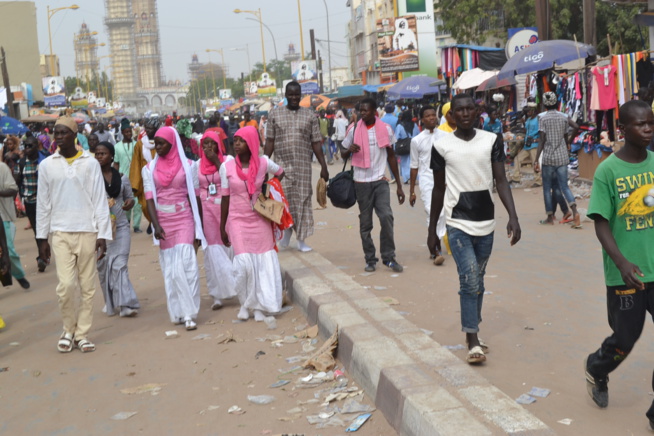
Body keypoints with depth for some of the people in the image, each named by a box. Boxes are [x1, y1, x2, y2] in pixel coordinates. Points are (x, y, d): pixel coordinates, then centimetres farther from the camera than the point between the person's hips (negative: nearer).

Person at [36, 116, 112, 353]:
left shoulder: (90, 163, 1)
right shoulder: (47, 165, 4)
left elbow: (100, 200, 1)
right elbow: (43, 203, 8)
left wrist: (103, 235, -4)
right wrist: (42, 237, 5)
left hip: (88, 232, 0)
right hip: (60, 233, 0)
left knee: (87, 286, 3)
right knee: (66, 284, -8)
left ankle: (82, 333, 15)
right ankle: (68, 330, 13)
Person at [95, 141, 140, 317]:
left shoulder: (122, 177, 6)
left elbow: (130, 196, 16)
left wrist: (130, 202, -7)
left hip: (120, 225, 0)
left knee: (119, 264, -7)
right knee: (103, 265, 6)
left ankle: (125, 304, -9)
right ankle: (110, 303, 19)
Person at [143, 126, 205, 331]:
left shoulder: (187, 165, 1)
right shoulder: (149, 169, 6)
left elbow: (195, 196, 3)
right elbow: (149, 199, 0)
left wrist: (198, 226, 0)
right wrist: (156, 225, -14)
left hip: (184, 219, -2)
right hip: (163, 221, 2)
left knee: (185, 264, -10)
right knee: (169, 268, 6)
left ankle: (189, 314, -5)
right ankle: (178, 312, 16)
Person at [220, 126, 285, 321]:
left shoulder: (263, 163, -5)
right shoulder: (227, 167, -6)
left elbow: (280, 173, 17)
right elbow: (225, 198, 0)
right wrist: (222, 227, 3)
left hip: (260, 220, 1)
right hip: (238, 220, -1)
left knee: (263, 262, 3)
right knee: (244, 263, -10)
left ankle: (258, 306, 19)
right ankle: (245, 302, 15)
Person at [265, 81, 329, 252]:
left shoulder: (309, 116, 5)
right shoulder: (275, 114, 6)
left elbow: (316, 143, 4)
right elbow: (270, 141, 6)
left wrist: (323, 166, 0)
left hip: (303, 165, 1)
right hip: (282, 164, -1)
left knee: (303, 200, 3)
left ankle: (301, 239, 13)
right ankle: (287, 228, 19)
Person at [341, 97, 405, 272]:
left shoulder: (385, 129, 1)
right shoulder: (354, 130, 0)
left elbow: (391, 156, 9)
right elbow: (343, 153, 11)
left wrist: (399, 185, 7)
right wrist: (349, 149, -15)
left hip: (381, 180, 0)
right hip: (362, 182, 1)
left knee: (386, 216, -14)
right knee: (365, 222, 5)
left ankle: (389, 258, -2)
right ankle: (370, 259, 16)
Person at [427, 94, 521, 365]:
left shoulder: (492, 141, 2)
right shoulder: (442, 146, -2)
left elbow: (501, 181, -1)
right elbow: (438, 189, 5)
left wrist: (513, 216, -14)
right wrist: (432, 230, 8)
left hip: (486, 223, 3)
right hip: (458, 224, -3)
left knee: (477, 281, 14)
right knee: (469, 280, -13)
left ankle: (472, 334, 28)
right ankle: (473, 342, -8)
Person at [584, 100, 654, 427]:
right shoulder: (608, 171, -10)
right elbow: (601, 224, -12)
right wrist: (622, 262, -24)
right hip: (626, 273, -4)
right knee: (625, 338, 9)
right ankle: (596, 371, 43)